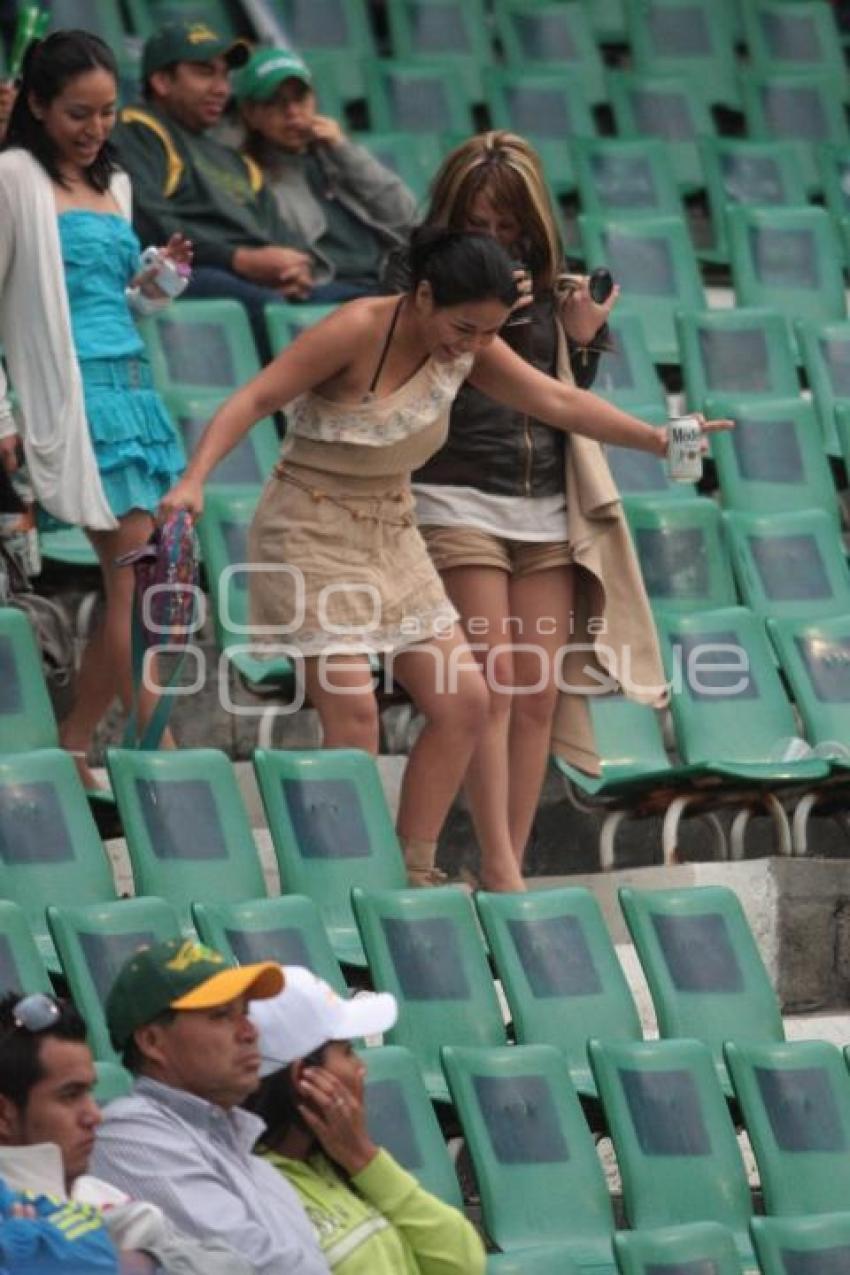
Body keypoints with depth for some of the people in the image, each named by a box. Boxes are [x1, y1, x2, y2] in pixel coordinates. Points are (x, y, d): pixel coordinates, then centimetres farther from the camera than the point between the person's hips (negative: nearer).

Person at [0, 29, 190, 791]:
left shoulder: (113, 184, 18)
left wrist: (159, 282, 4)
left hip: (134, 387, 8)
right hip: (77, 395, -7)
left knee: (134, 589, 3)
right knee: (136, 580, -13)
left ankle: (74, 748, 13)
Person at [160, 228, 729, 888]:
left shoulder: (468, 349, -1)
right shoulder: (358, 330, -21)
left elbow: (560, 400, -1)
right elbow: (253, 400, -24)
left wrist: (654, 438, -11)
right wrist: (194, 480, -37)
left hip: (391, 531, 7)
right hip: (311, 530, -7)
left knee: (464, 703, 2)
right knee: (354, 715, -18)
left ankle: (411, 875, 12)